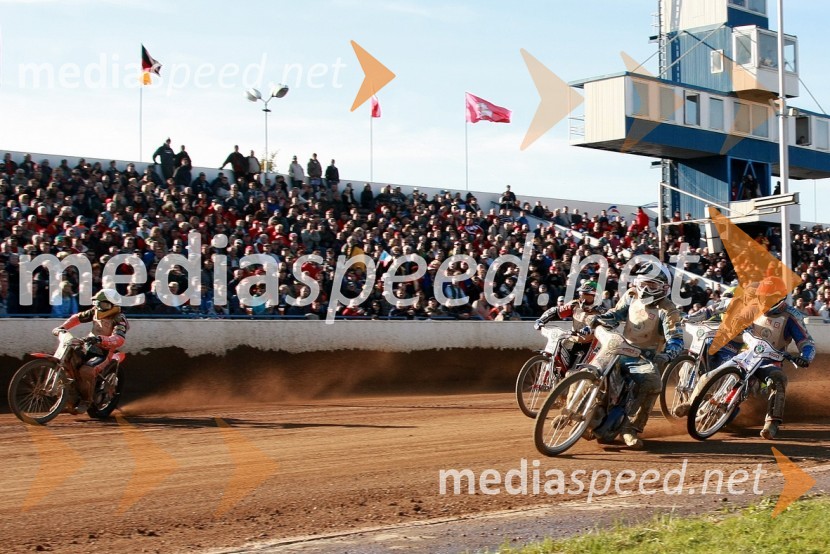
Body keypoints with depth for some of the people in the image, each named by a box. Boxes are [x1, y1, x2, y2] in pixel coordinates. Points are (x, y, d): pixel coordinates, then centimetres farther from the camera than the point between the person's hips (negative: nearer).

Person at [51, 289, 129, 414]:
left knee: (85, 371, -32)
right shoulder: (96, 312, 7)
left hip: (103, 353, -7)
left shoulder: (119, 319, -15)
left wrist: (99, 339, -45)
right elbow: (77, 317, 19)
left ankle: (86, 400, -11)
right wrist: (61, 328, 4)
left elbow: (119, 340, -30)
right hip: (88, 349, 8)